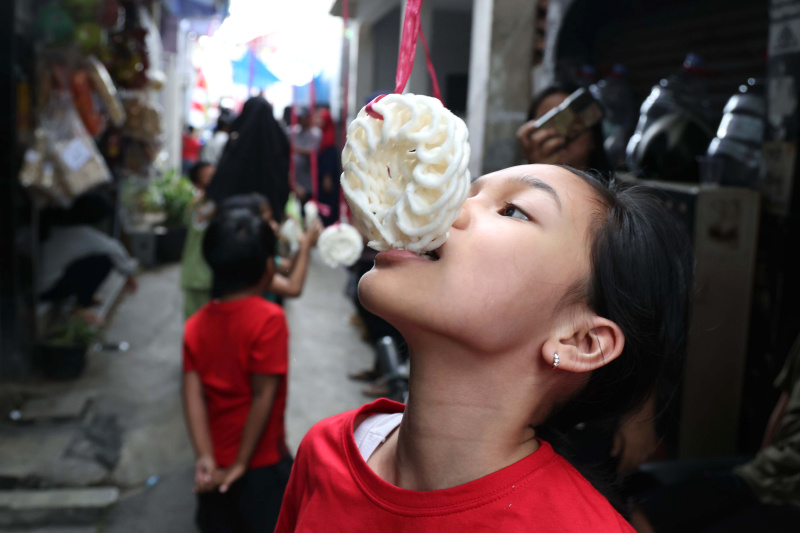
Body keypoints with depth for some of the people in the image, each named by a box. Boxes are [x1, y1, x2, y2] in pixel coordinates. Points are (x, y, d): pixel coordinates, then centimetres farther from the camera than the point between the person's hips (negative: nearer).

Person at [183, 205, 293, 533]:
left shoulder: (196, 325, -3)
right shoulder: (269, 319, -18)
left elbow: (193, 394, -10)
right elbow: (264, 395, -20)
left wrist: (205, 457, -13)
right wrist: (241, 463, -13)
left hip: (215, 464, 5)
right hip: (263, 463, -5)